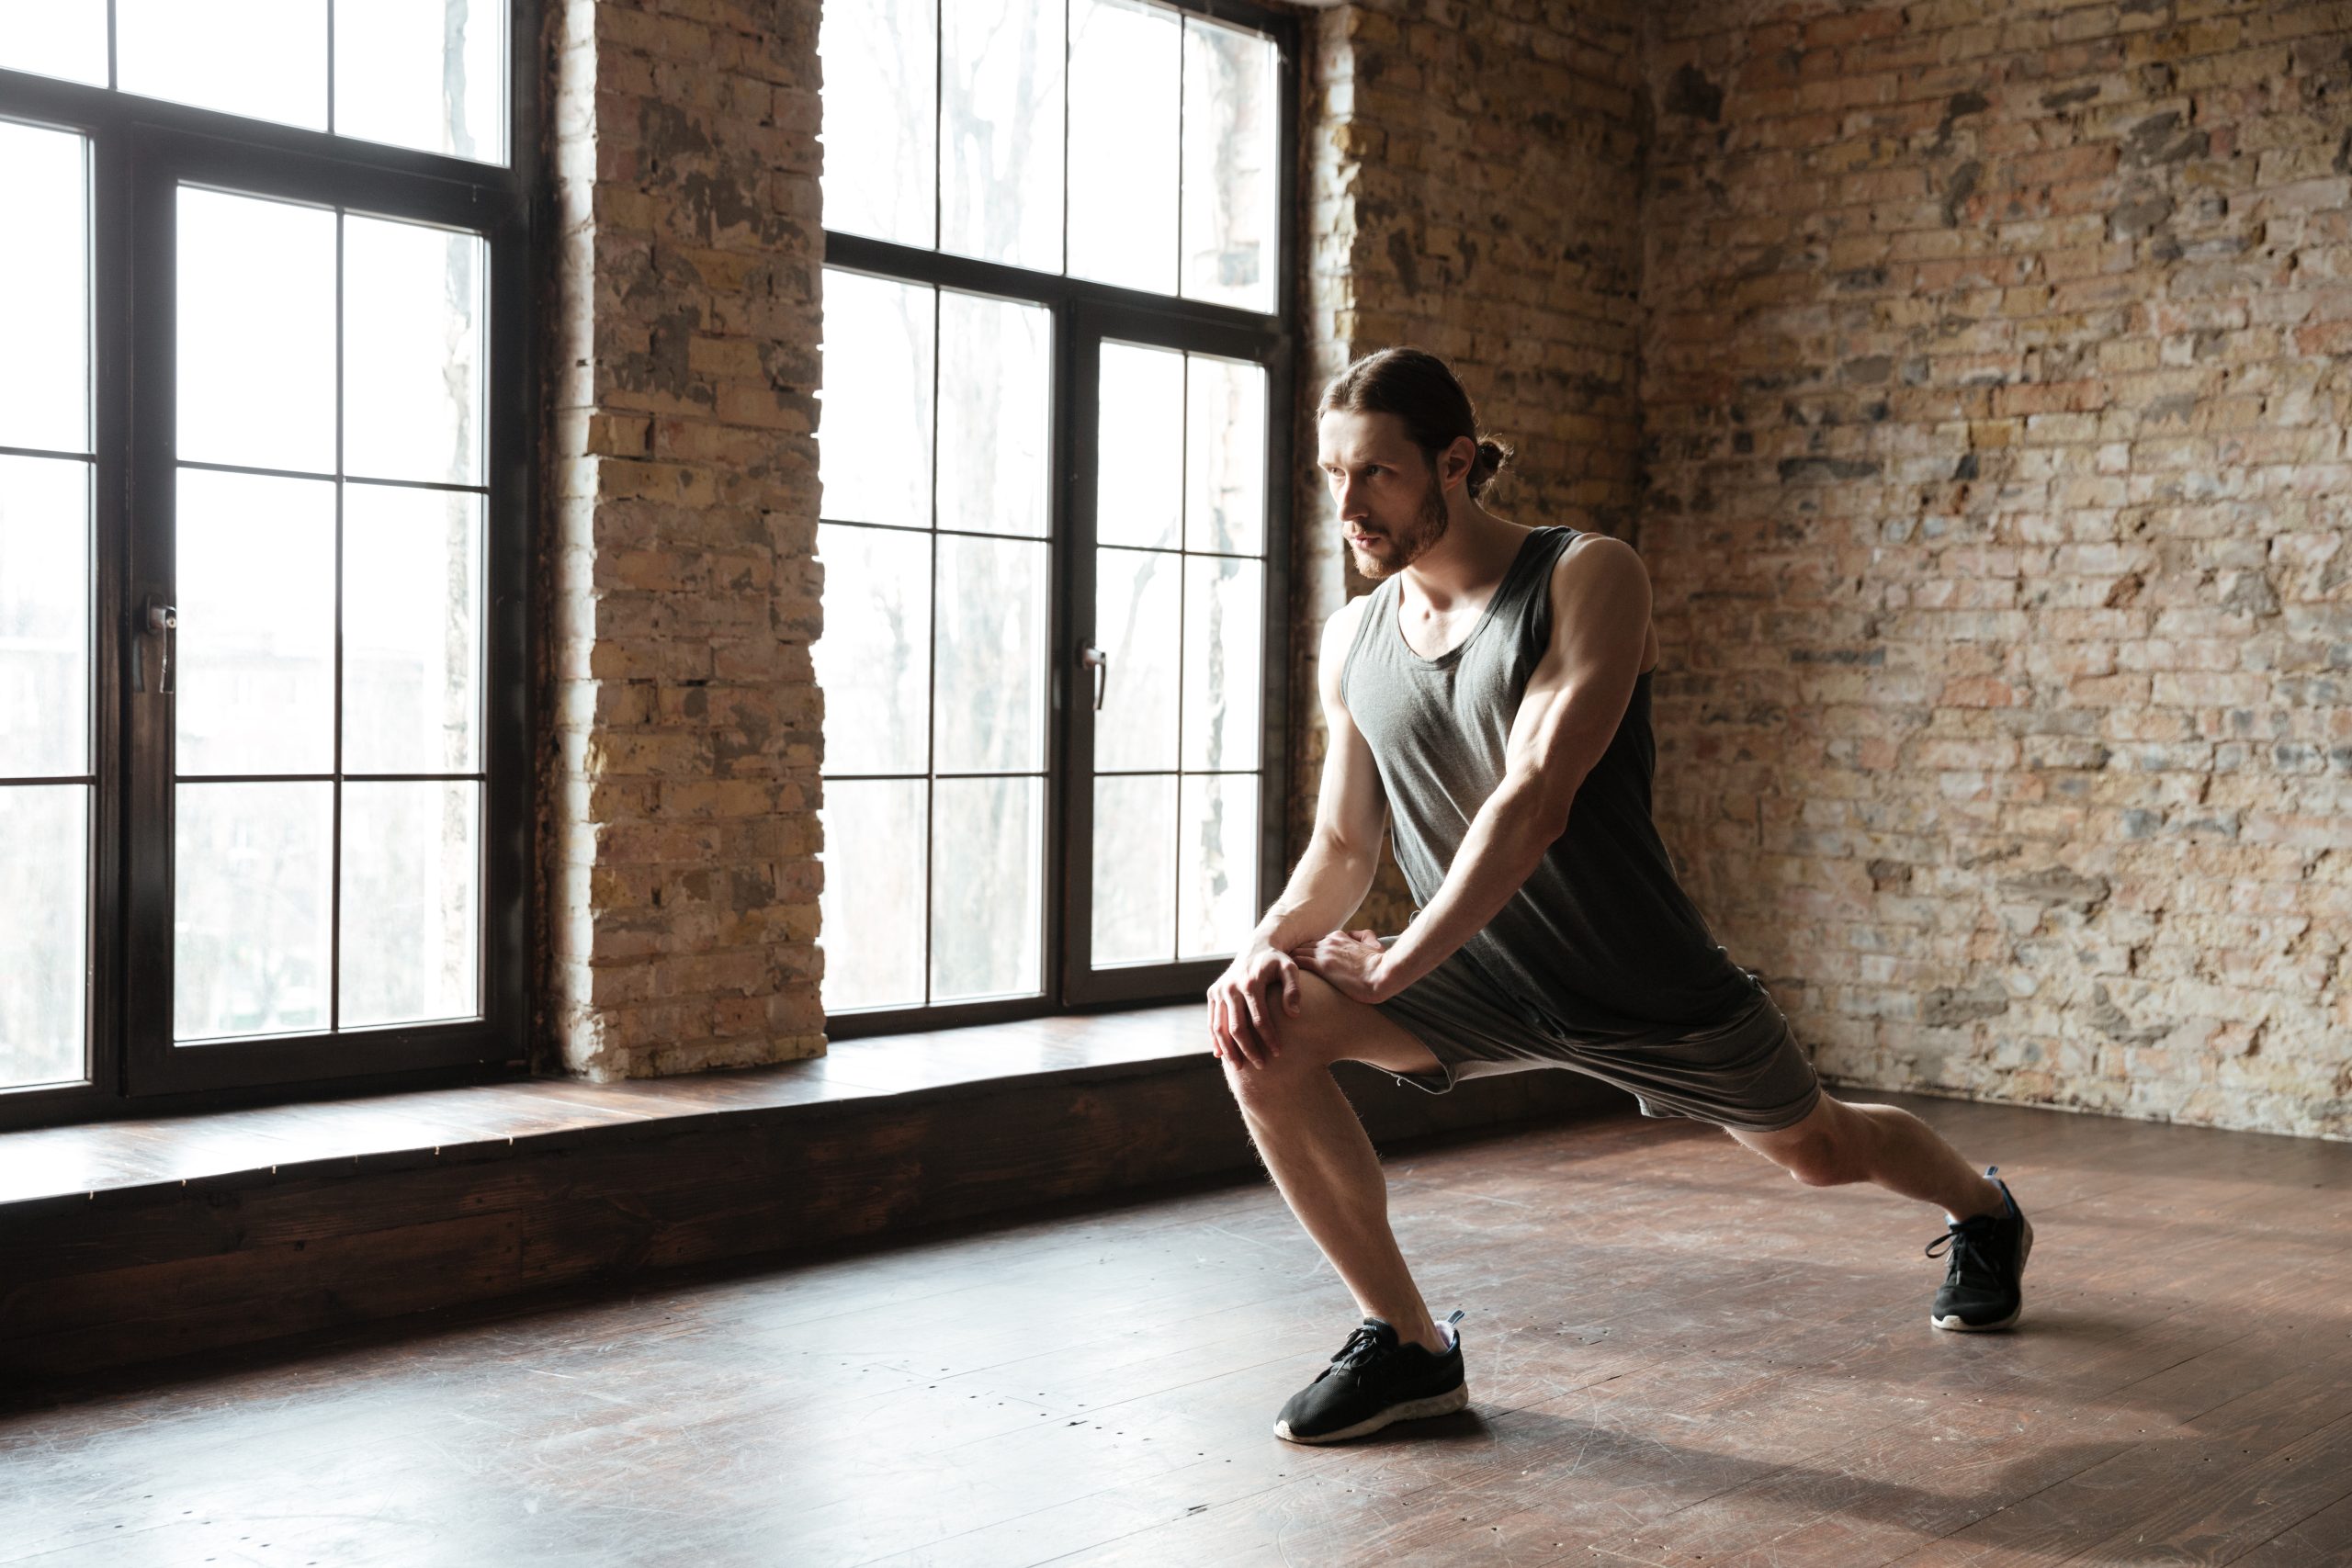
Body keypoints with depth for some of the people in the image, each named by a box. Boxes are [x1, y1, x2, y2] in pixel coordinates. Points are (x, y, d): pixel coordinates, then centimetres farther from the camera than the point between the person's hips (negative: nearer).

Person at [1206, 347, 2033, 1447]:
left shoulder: (1587, 578, -19)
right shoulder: (1353, 641, -1)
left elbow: (1534, 802, -27)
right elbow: (1343, 846, 4)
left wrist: (1394, 963, -27)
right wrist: (1272, 943, -17)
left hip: (1641, 984, -4)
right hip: (1478, 980, 4)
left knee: (1816, 1149, 17)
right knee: (1267, 1032, -21)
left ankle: (1983, 1212, 56)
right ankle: (1407, 1344, -8)